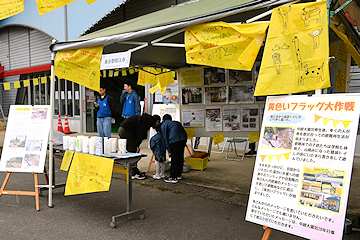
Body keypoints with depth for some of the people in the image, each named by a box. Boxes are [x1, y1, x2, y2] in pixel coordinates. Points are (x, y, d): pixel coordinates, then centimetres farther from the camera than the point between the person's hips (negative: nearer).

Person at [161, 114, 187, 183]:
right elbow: (184, 132, 22)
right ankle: (178, 175, 28)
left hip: (174, 140, -6)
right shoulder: (176, 122, 31)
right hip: (183, 139, 6)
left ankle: (173, 177, 4)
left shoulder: (164, 125, 14)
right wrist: (184, 144, 22)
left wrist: (169, 150, 6)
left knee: (174, 159, 0)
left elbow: (165, 138, 6)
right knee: (180, 157, 17)